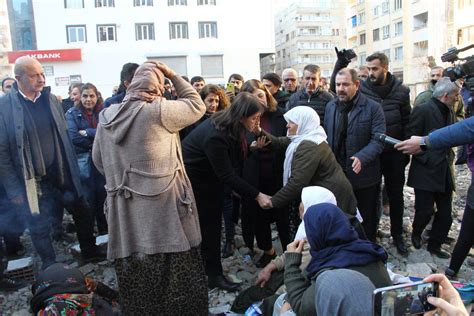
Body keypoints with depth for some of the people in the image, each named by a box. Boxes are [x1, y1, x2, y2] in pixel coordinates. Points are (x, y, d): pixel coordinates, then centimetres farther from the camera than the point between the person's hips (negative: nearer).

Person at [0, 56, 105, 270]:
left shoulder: (51, 99, 2)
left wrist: (73, 171, 5)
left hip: (62, 175, 4)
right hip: (32, 182, -3)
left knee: (82, 214, 15)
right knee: (39, 228, 11)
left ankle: (89, 251, 38)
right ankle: (50, 267, 34)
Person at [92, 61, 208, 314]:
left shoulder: (106, 116, 5)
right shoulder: (158, 111, -13)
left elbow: (98, 160, 14)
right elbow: (197, 105, 0)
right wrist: (172, 75, 5)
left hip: (125, 211, 6)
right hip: (163, 208, -5)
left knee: (136, 278, 17)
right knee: (173, 278, 10)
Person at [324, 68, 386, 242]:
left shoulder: (373, 108, -9)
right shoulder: (330, 106, 6)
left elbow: (378, 140, -15)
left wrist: (362, 157, -31)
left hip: (364, 176, -4)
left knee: (366, 220, 12)